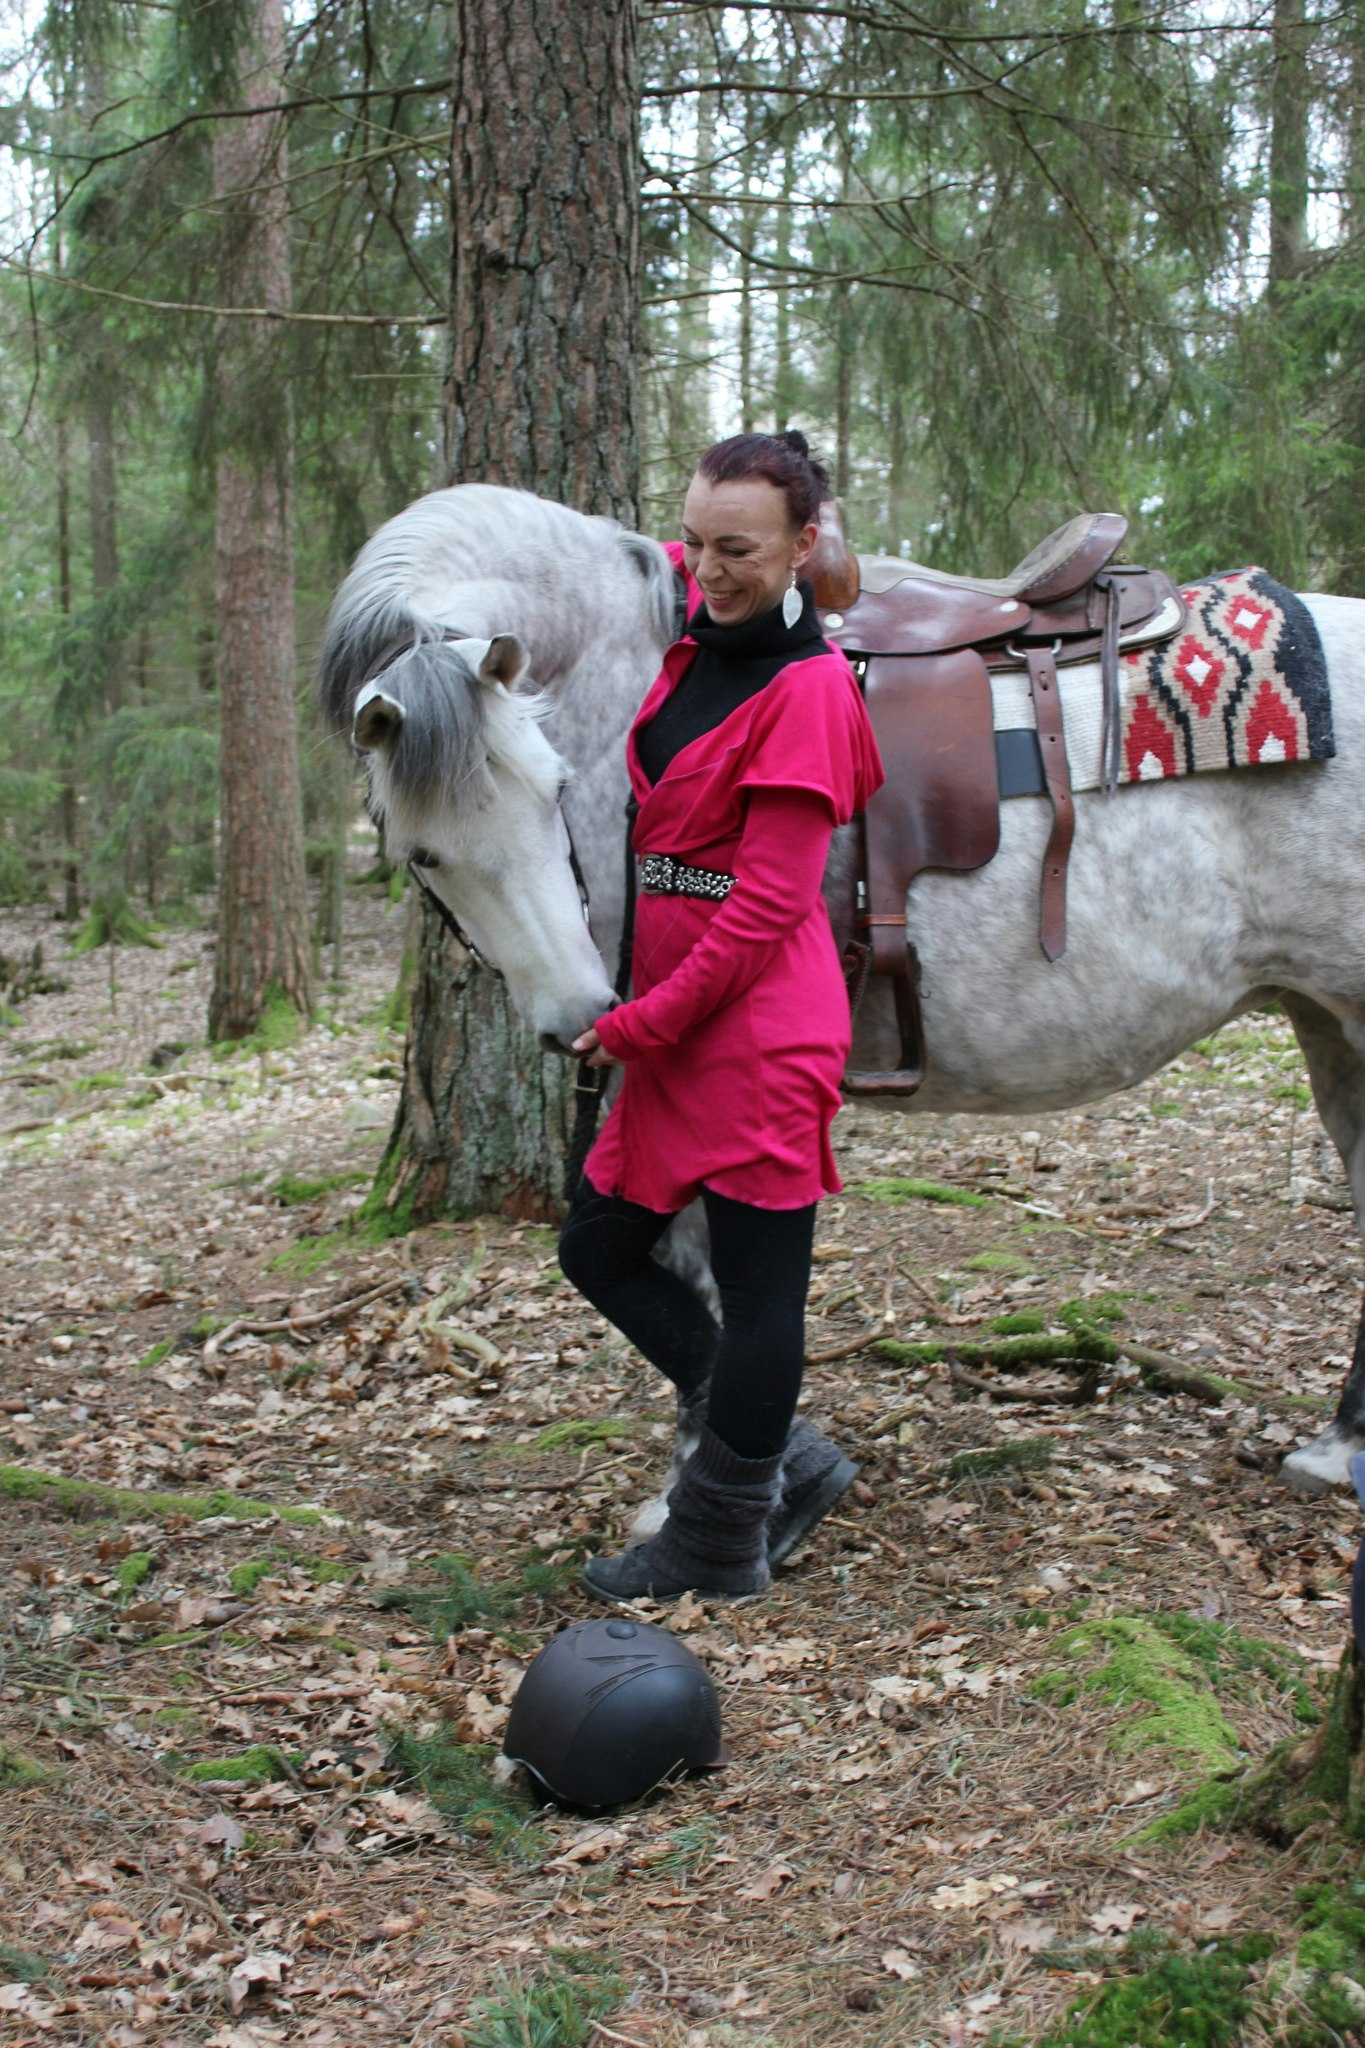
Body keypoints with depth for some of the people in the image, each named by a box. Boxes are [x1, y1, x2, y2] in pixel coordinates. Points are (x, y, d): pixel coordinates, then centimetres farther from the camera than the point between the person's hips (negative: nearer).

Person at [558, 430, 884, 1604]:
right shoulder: (695, 644, 9)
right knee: (602, 1250, 15)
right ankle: (788, 1460, 25)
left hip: (760, 1033, -10)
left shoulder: (806, 689, -14)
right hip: (677, 1031, 10)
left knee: (758, 1288, 2)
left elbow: (766, 905, -18)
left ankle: (717, 1551, 17)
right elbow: (670, 564, 37)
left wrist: (637, 1026, -13)